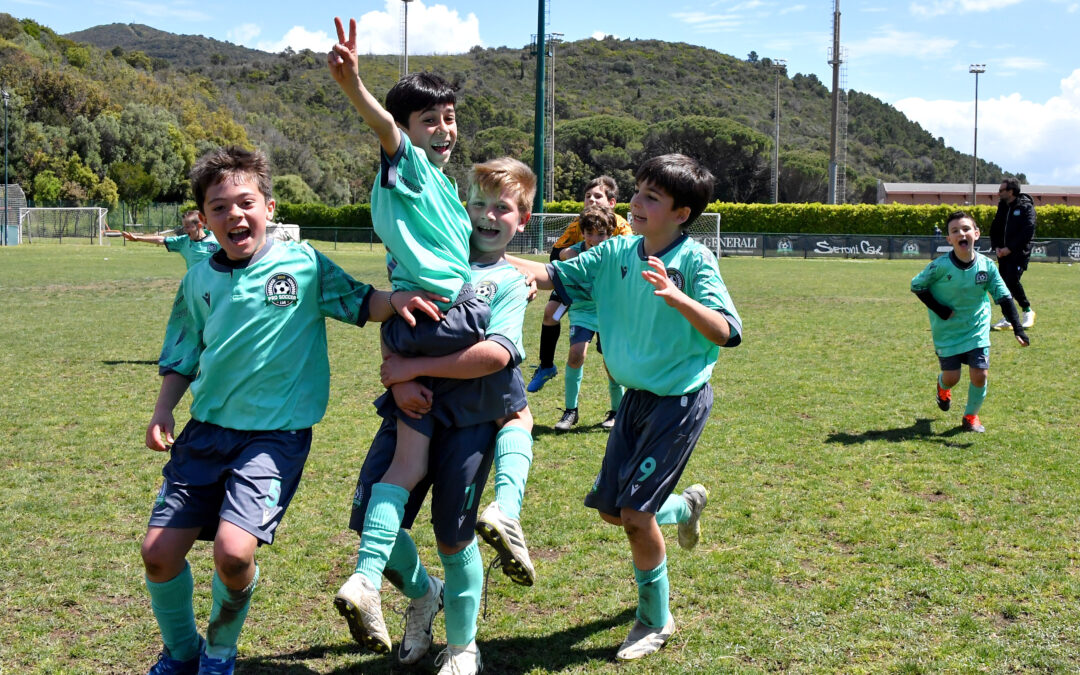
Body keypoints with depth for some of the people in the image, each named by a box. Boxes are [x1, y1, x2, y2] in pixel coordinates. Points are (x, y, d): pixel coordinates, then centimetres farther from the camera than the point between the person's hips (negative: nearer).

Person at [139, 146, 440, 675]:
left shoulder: (302, 263, -4)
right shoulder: (199, 281, 7)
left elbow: (358, 303, 3)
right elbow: (180, 357, 17)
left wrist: (395, 299, -17)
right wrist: (162, 411, 3)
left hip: (276, 433, -4)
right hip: (207, 430, 5)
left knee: (233, 551, -22)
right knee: (159, 551, 1)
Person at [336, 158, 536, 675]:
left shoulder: (510, 282, 1)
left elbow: (496, 353, -16)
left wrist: (415, 367, -17)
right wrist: (399, 379, -15)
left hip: (470, 415, -3)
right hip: (412, 404, 3)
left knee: (453, 536, 2)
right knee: (372, 518, -3)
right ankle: (421, 592, 29)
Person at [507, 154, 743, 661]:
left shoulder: (695, 260, -18)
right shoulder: (617, 253, 0)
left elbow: (727, 332, -28)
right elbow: (556, 276, 2)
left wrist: (676, 297, -44)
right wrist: (499, 259, -13)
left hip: (680, 400, -7)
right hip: (637, 396, 7)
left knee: (634, 511, -9)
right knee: (609, 509, 12)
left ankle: (656, 620, 12)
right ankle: (686, 505, 44)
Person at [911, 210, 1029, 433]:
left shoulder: (986, 266, -11)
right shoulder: (940, 266, -18)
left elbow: (1004, 297, -6)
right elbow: (917, 286, -5)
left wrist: (1017, 328, -14)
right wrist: (939, 310, -15)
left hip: (977, 330, 2)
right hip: (947, 331, -2)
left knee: (979, 375, -6)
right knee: (952, 377, 1)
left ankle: (971, 416, 20)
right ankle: (943, 387, 42)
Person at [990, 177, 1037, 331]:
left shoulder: (1026, 207, -7)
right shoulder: (1002, 207, 15)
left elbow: (1028, 232, -16)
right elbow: (994, 229, 19)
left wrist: (1010, 248, -18)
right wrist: (996, 247, 2)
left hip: (1019, 253, -7)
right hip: (1003, 253, 7)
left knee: (1012, 281, -18)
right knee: (1004, 283, 3)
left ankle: (1027, 311, 3)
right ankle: (1008, 319, 10)